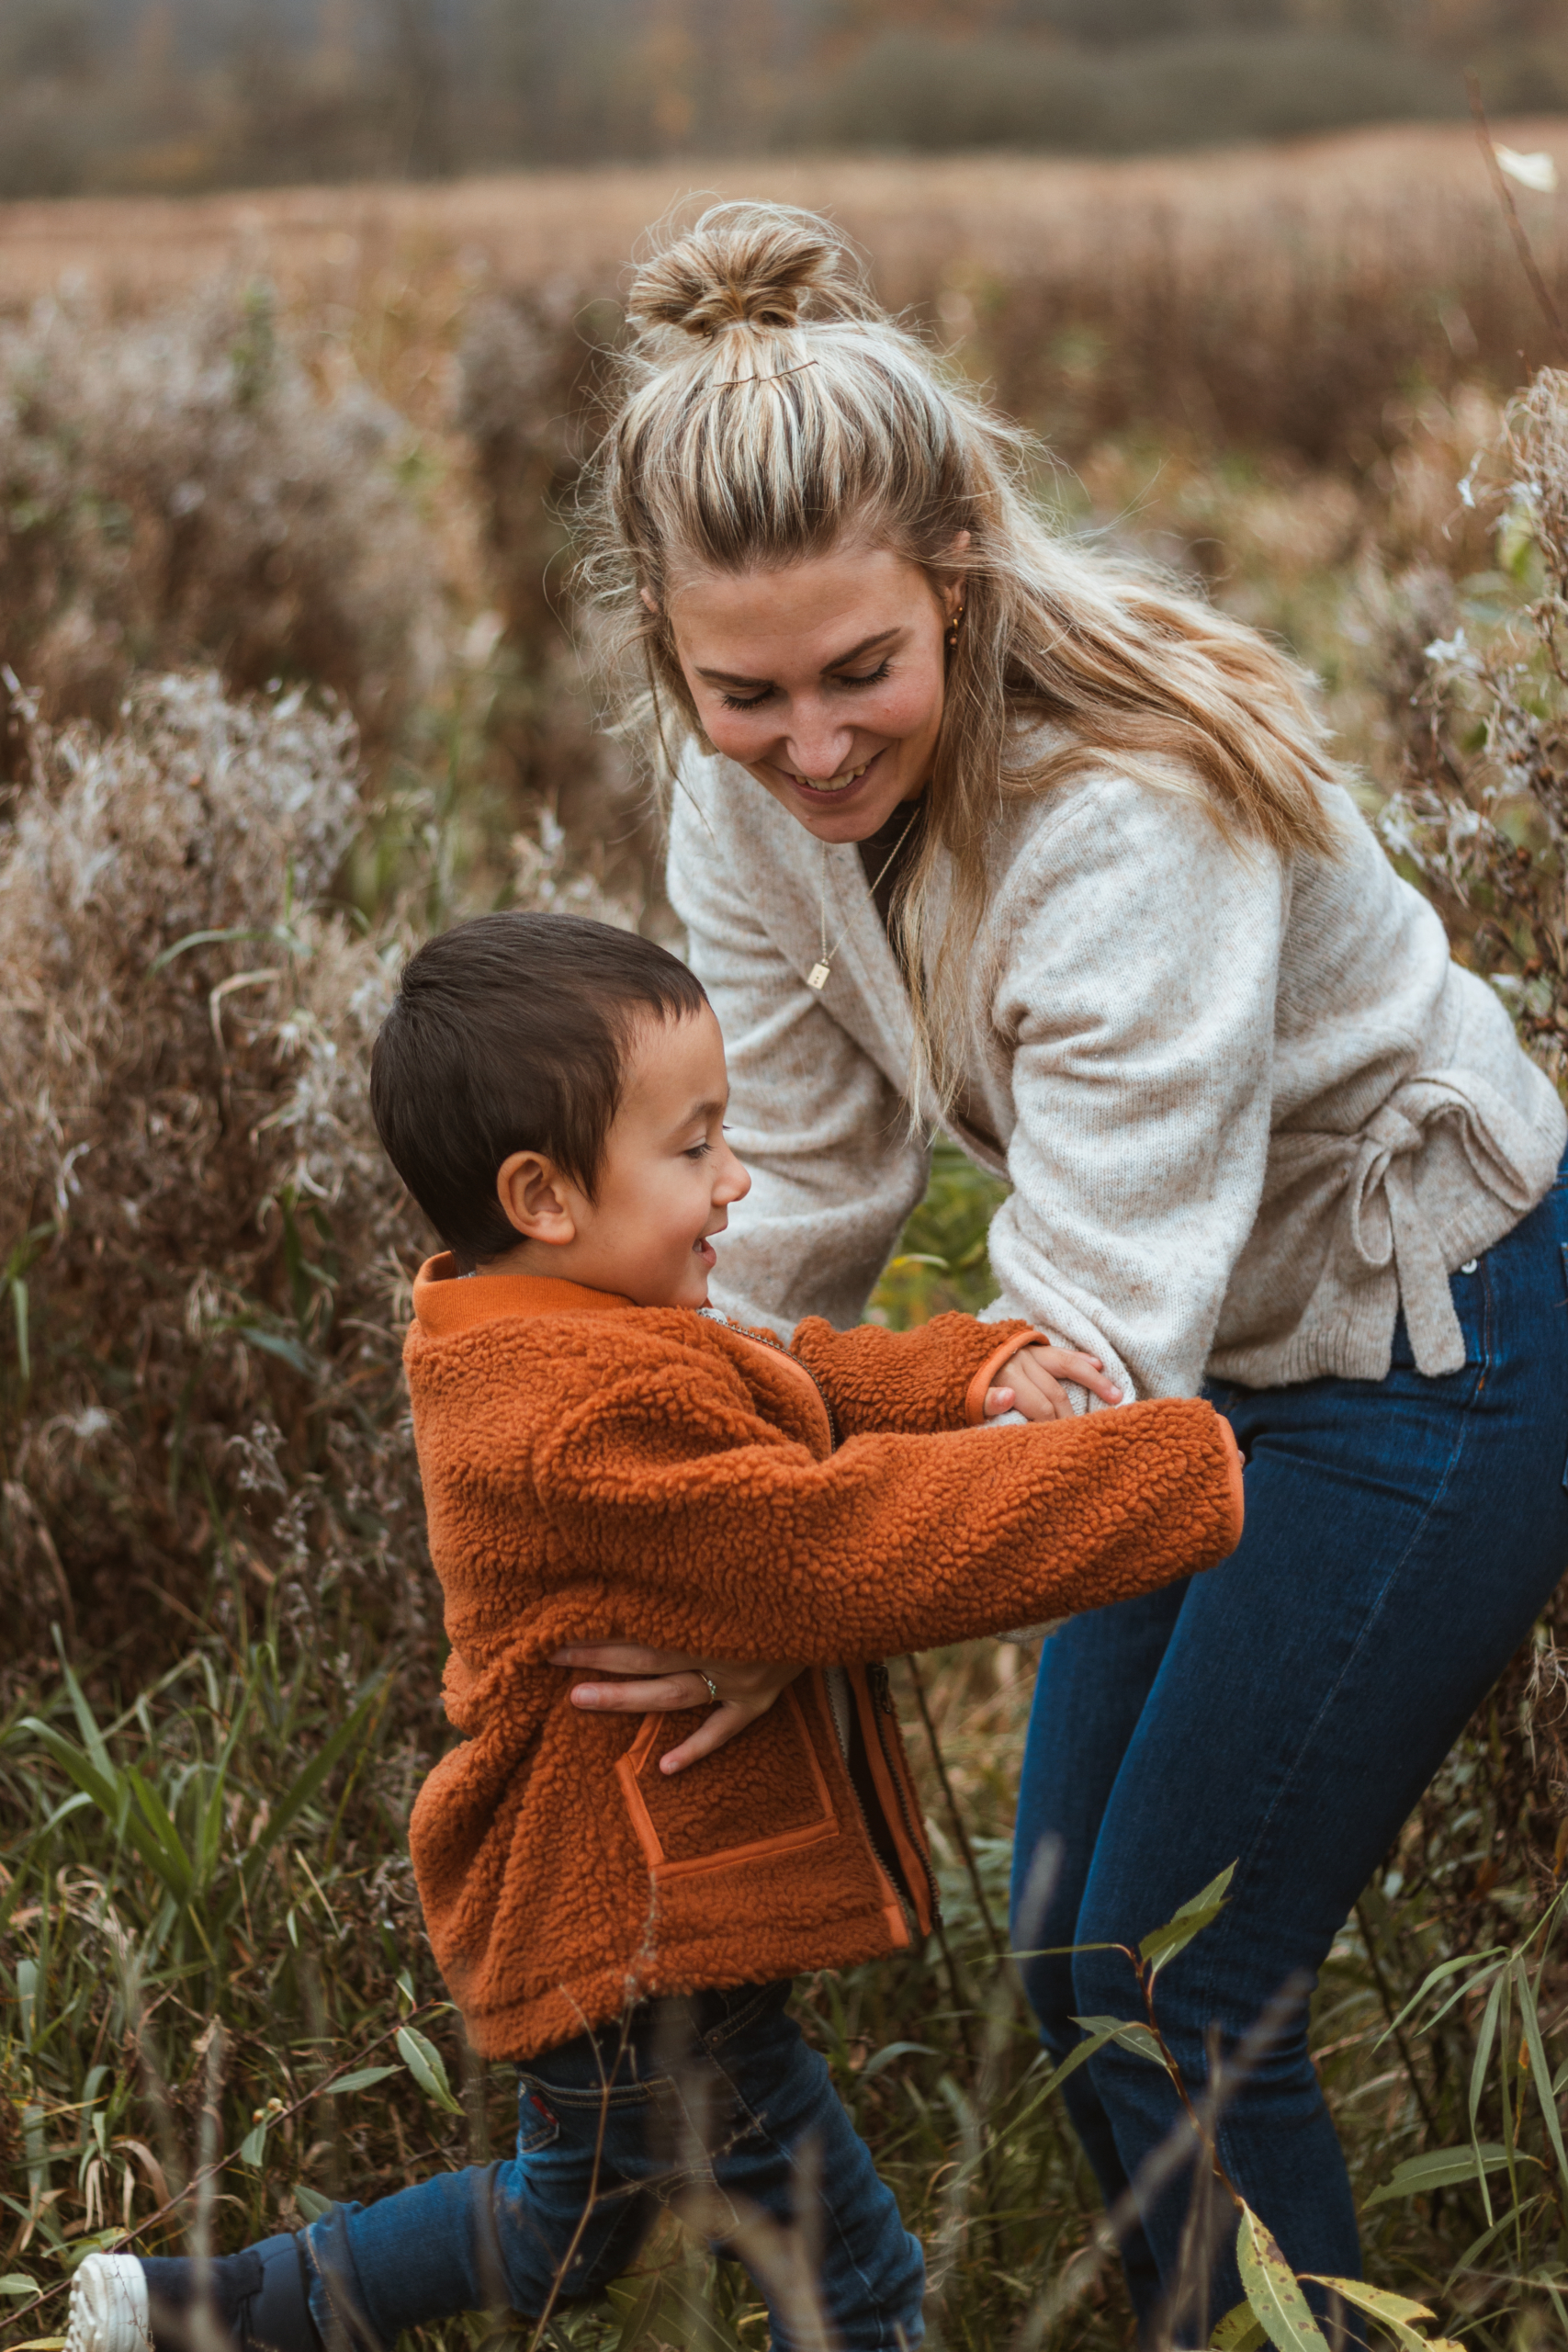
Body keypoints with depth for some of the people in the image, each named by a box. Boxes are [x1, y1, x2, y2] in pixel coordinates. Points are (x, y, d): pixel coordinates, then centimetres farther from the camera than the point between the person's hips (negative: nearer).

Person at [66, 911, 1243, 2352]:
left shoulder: (533, 1347, 5)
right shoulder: (594, 1417, -28)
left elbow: (798, 1394, 10)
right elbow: (849, 1547, -30)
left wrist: (967, 1374, -10)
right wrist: (1180, 1481, -28)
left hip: (597, 1911, 11)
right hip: (643, 1951, -11)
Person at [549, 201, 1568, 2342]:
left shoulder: (1133, 811, -35)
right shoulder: (750, 790, -12)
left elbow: (1101, 1314, -36)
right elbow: (795, 1191, -4)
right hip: (1213, 1354, 8)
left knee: (1175, 1992, -3)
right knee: (1066, 1952, 13)